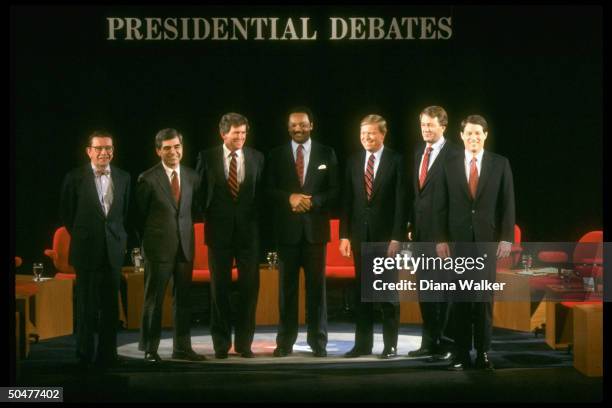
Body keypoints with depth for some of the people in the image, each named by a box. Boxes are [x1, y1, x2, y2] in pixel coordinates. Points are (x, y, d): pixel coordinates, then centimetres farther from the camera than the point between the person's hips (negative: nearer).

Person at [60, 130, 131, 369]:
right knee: (87, 305, 2)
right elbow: (66, 214, 5)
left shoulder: (123, 178, 7)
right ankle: (85, 356, 10)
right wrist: (81, 236, 6)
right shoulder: (75, 178, -2)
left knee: (110, 305, 4)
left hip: (114, 249, 3)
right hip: (87, 250, -2)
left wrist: (122, 239, 8)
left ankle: (107, 354, 9)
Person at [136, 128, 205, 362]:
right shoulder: (148, 179, -6)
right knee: (154, 299, 0)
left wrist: (184, 229, 9)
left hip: (185, 245, 4)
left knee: (183, 298, 8)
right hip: (159, 246, -4)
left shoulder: (192, 177, 7)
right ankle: (150, 350, 6)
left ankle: (182, 347, 15)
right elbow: (140, 215, 2)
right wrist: (150, 238, 5)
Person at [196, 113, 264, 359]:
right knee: (220, 289, 5)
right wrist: (208, 217, 1)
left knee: (249, 288, 1)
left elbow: (262, 193, 7)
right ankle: (221, 343, 14)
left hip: (249, 230, 1)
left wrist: (260, 223, 0)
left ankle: (244, 342, 11)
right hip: (219, 231, -1)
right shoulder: (207, 158, 1)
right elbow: (199, 191, 6)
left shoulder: (257, 158, 4)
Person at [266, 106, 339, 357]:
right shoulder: (277, 155, 8)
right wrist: (290, 198, -14)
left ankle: (318, 342, 7)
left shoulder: (326, 154, 7)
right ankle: (285, 342, 8)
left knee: (316, 286, 1)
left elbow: (334, 191, 3)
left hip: (315, 228, 0)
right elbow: (269, 190, 3)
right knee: (287, 287, 3)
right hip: (287, 229, 0)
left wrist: (312, 201, -13)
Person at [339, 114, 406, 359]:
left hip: (385, 234, -4)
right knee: (361, 290, 6)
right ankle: (363, 343, 12)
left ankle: (390, 345, 8)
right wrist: (344, 235, 3)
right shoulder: (353, 162, 8)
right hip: (360, 235, 4)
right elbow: (347, 201, 9)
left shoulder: (395, 161, -3)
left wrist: (397, 237, -13)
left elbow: (401, 201, -7)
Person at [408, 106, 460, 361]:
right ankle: (429, 342, 20)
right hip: (421, 231, 8)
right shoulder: (418, 153, 15)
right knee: (425, 290, 12)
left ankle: (445, 344, 2)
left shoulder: (453, 155, -8)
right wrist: (412, 224, 12)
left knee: (444, 289, -4)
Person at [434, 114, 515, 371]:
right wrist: (441, 239, -2)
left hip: (487, 241, -1)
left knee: (484, 298, 2)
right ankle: (461, 354, 6)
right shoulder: (450, 166, 6)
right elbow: (442, 206, 5)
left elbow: (508, 203, 2)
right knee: (460, 300, 2)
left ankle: (483, 354, 9)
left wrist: (507, 237, -5)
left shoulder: (500, 164, 3)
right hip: (459, 241, 1)